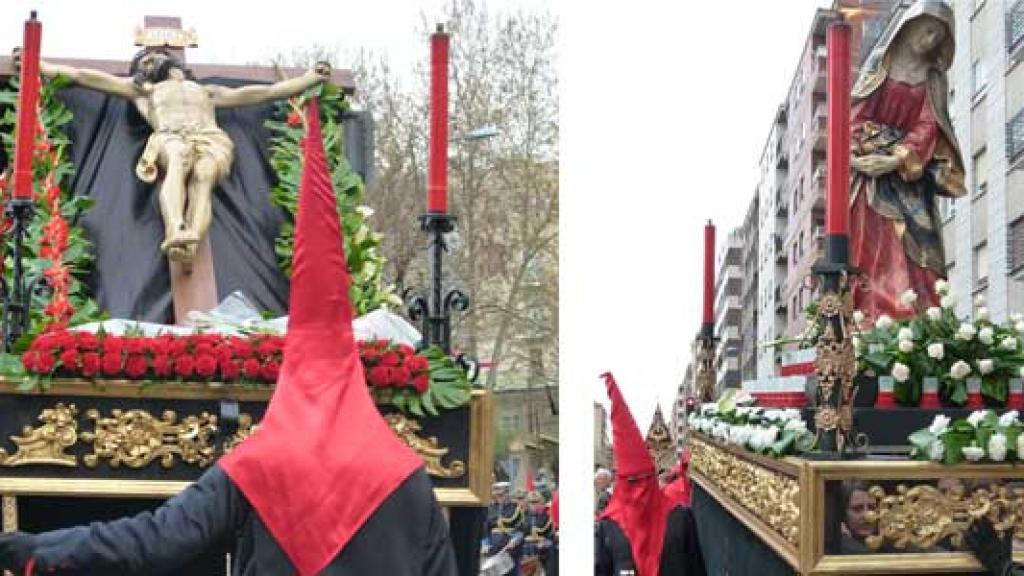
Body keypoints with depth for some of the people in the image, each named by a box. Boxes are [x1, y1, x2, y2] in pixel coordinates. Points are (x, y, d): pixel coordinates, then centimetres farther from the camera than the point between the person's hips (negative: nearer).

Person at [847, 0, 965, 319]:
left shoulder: (933, 78, 13)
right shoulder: (881, 62, 10)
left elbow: (928, 127, 1)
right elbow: (857, 114, 3)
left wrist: (898, 158, -14)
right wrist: (877, 146, -12)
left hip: (909, 176, 1)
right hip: (871, 172, -1)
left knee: (911, 247, -11)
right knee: (867, 243, -11)